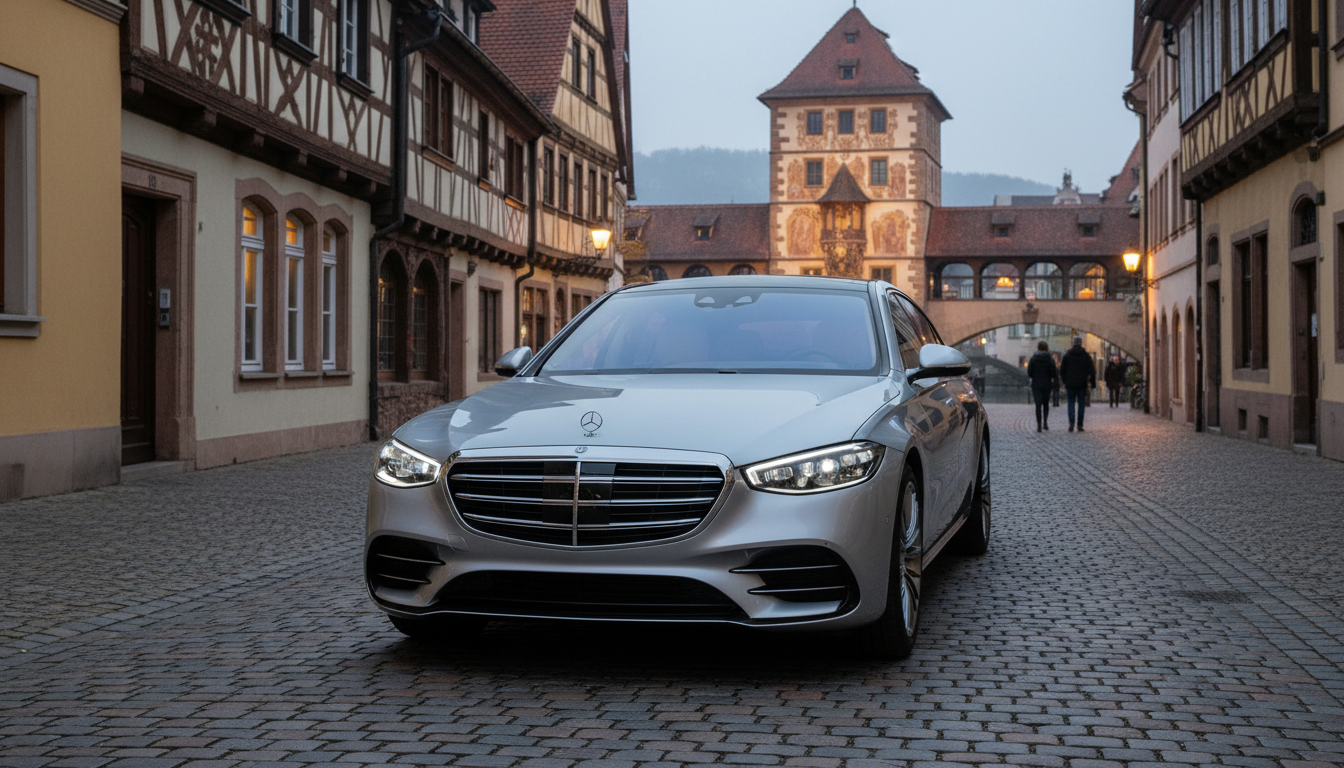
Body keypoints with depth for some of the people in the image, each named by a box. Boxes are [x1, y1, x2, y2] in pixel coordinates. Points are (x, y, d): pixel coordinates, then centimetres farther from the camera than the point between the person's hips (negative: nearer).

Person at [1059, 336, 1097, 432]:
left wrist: (1064, 381, 14)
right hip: (1082, 384, 0)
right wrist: (1093, 383, 5)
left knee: (1071, 403, 6)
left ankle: (1071, 422, -13)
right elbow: (1092, 371, 0)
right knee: (1081, 404, 6)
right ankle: (1080, 425, 2)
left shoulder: (1067, 355, 1)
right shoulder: (1086, 355, 1)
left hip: (1070, 384, 0)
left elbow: (1062, 370, 3)